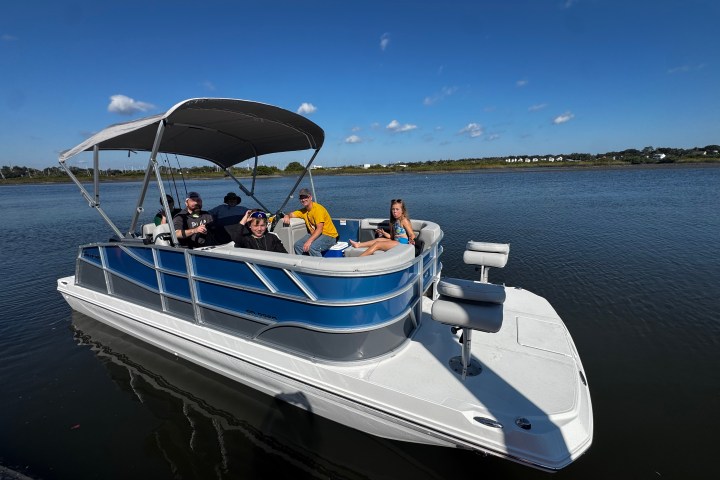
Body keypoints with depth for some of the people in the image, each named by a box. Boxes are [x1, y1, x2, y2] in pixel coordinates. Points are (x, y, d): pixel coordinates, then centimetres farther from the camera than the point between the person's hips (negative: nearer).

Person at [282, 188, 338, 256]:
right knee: (297, 245, -5)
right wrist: (287, 216, -7)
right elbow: (291, 214, 18)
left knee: (312, 247, -32)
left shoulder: (318, 209, -18)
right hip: (315, 234, 8)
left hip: (329, 236, -8)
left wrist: (309, 241, -36)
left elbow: (319, 229, -25)